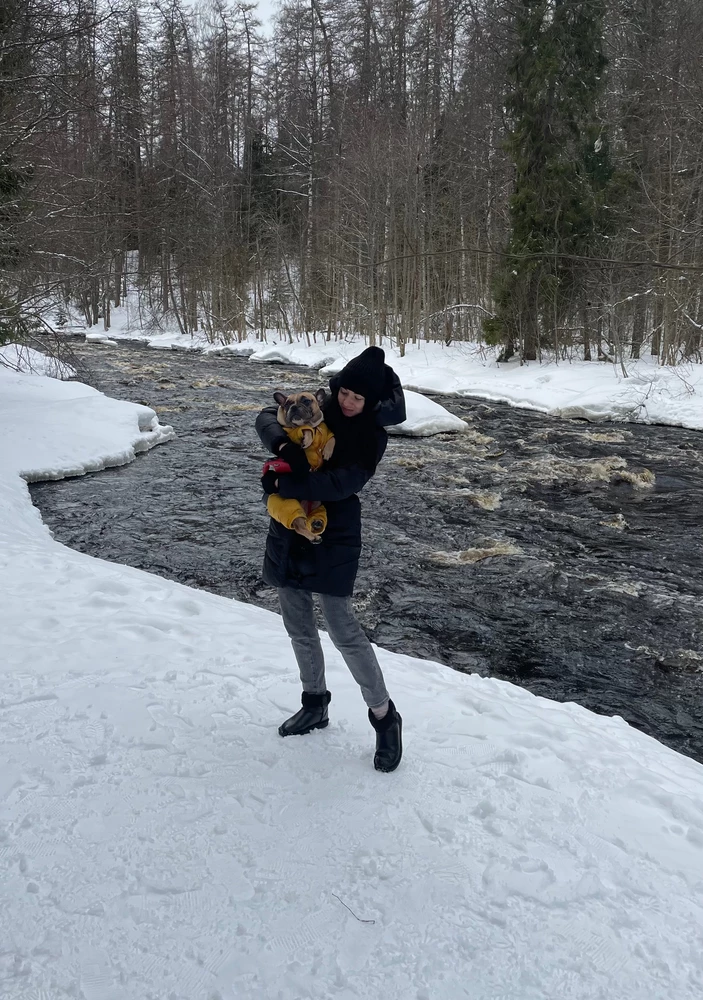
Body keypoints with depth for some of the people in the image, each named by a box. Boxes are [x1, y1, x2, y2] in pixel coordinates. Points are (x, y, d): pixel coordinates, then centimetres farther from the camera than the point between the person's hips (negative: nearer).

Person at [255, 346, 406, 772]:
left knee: (343, 629, -7)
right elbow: (269, 416, -4)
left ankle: (384, 715, 10)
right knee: (299, 625, 14)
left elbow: (344, 483, -22)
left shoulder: (373, 435, -10)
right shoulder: (318, 408, 3)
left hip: (334, 537, -5)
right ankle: (315, 703, 34)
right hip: (289, 530, 6)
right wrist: (283, 444, -25)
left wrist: (284, 484, -25)